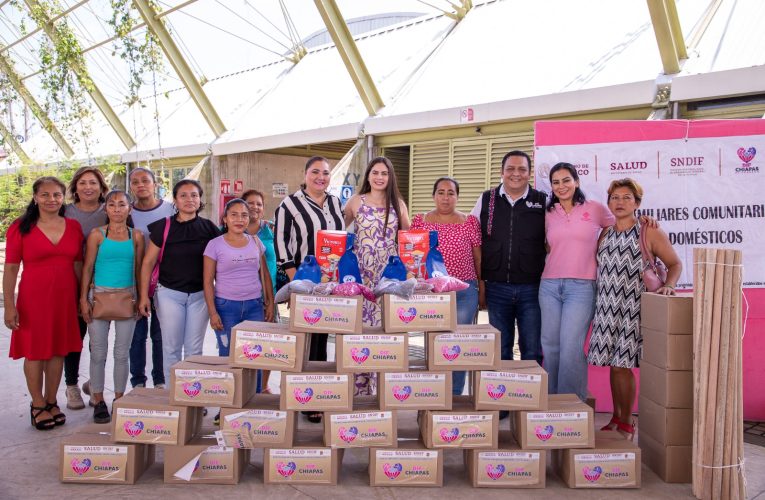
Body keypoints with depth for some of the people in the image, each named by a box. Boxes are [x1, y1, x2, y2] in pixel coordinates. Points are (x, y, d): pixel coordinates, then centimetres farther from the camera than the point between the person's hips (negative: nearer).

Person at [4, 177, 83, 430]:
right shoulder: (20, 228, -5)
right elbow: (10, 269, -6)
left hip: (65, 298, 3)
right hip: (34, 298, -3)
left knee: (58, 350, 10)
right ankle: (37, 405, 19)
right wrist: (9, 305, -11)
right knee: (35, 351, 5)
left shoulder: (73, 226, 5)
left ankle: (51, 402, 25)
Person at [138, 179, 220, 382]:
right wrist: (144, 296, -6)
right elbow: (148, 262, -1)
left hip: (200, 294, 1)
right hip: (170, 293, -1)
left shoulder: (208, 228, 1)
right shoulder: (163, 227, -4)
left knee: (194, 348, 9)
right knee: (172, 347, 6)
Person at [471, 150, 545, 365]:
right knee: (500, 351, 11)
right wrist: (480, 284, 3)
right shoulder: (486, 200, 5)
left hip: (532, 288, -1)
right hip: (496, 288, 1)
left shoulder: (543, 202, 3)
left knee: (532, 351, 4)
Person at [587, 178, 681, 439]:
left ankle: (626, 424, 8)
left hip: (632, 308, -5)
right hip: (607, 308, 5)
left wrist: (668, 286, -17)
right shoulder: (605, 234, 13)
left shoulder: (650, 232, -1)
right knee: (612, 363, 7)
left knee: (621, 364, -7)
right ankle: (616, 418, 21)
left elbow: (675, 263, 1)